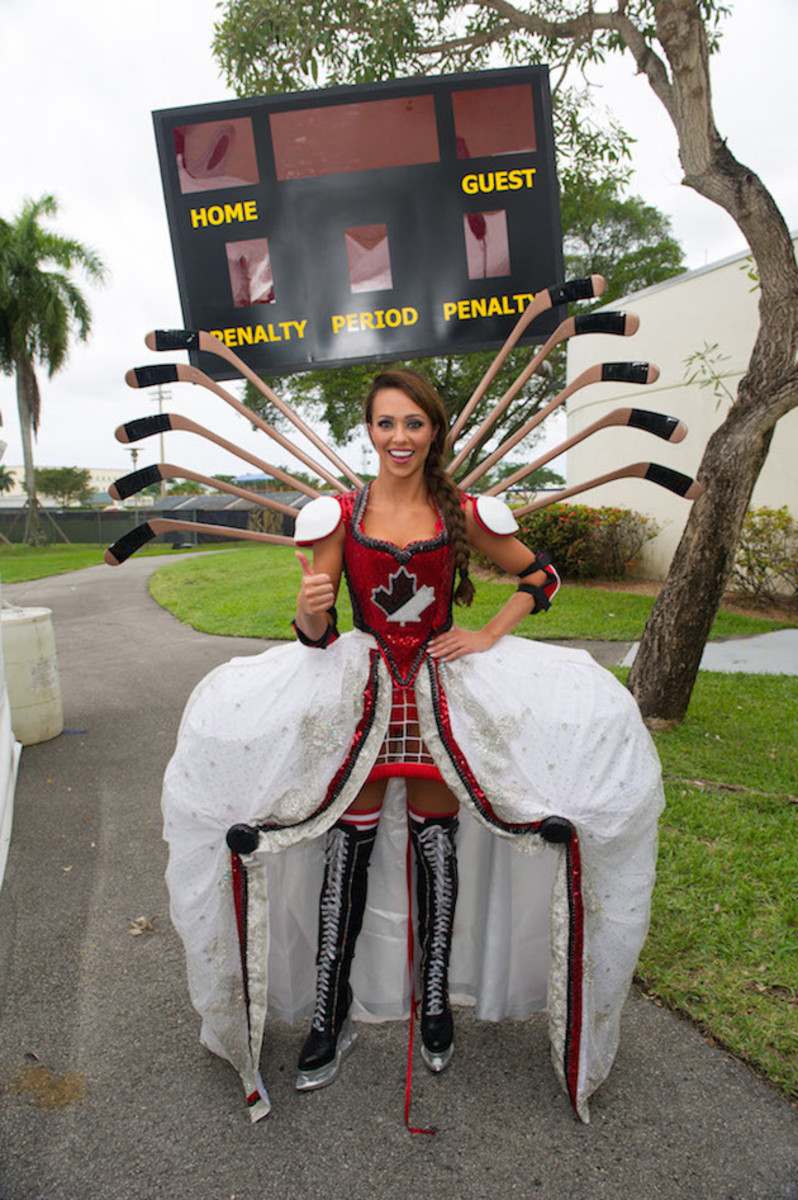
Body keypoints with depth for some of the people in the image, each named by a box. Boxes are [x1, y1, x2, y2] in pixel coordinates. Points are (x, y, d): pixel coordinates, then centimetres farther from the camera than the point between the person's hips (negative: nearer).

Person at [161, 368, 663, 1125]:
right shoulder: (339, 515, -3)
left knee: (437, 848, 7)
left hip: (442, 688, 0)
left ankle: (435, 1002, 29)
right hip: (361, 689, 0)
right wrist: (309, 610, -28)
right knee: (347, 849, 1)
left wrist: (487, 638, -2)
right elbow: (318, 636, -4)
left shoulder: (463, 515, -2)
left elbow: (541, 576, 9)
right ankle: (329, 1017, 20)